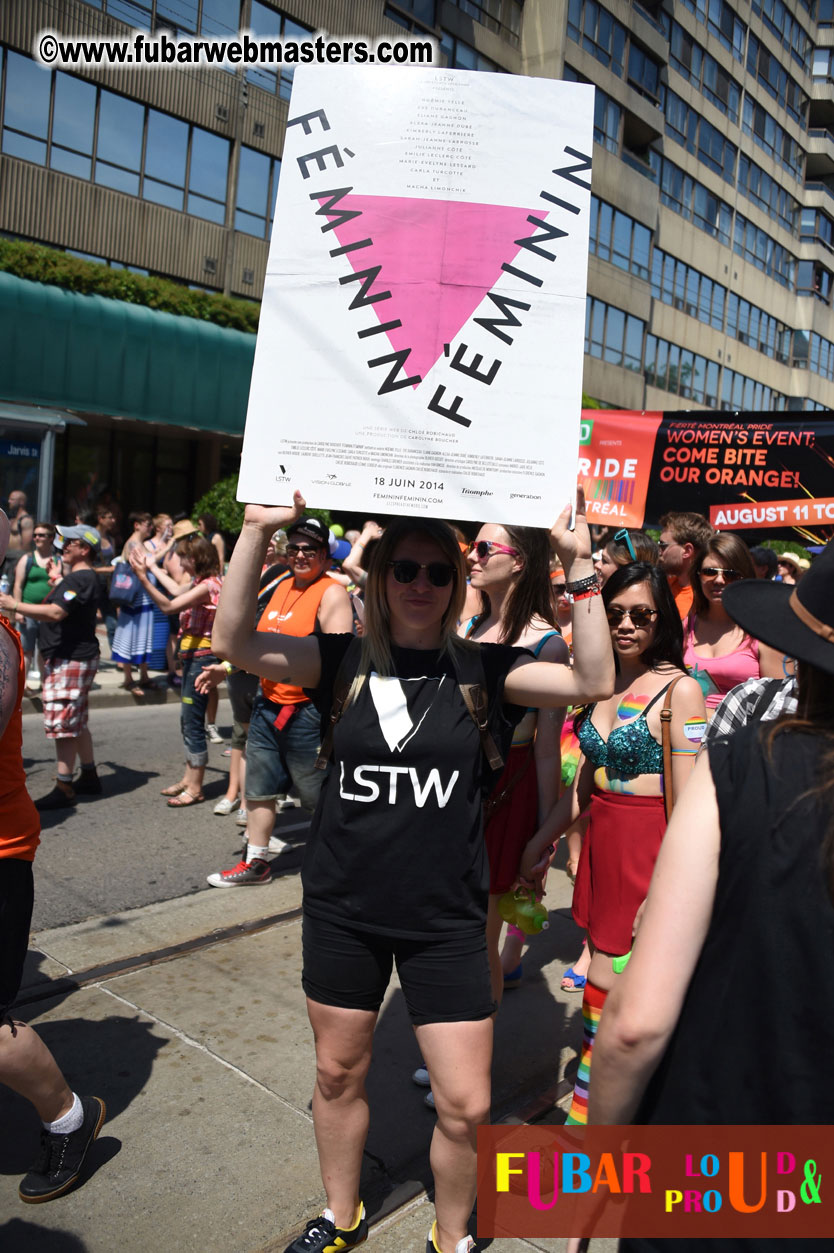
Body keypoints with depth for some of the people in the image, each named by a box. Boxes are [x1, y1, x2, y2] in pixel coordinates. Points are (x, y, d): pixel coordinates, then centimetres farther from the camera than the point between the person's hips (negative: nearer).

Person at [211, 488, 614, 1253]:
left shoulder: (480, 669, -5)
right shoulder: (345, 661, -3)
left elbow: (594, 680, -16)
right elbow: (236, 642, -15)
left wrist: (579, 564, -23)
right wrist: (257, 532, -24)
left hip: (445, 919, -1)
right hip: (343, 910, 2)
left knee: (466, 1107, 5)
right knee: (339, 1075, 21)